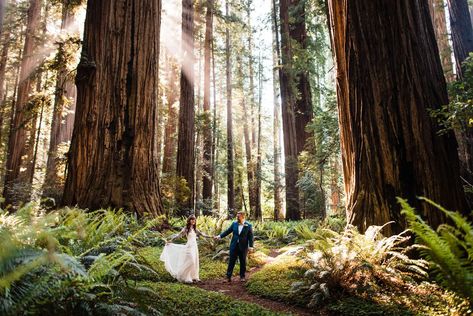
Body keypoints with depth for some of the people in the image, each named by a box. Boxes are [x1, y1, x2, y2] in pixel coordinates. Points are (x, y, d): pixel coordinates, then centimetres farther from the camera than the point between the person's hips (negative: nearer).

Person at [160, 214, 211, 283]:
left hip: (195, 246, 7)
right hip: (189, 246, -7)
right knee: (190, 262, -12)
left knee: (195, 262, 8)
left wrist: (210, 237, 15)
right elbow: (179, 235, -8)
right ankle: (185, 277, -1)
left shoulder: (195, 229, 12)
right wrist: (170, 240, -14)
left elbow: (202, 234, 17)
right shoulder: (186, 229, -5)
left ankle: (194, 277, 16)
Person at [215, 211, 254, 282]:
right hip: (234, 246, 2)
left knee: (243, 262, 9)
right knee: (231, 261, 4)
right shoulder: (234, 224, 2)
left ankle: (242, 276, 24)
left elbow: (250, 236, -7)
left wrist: (251, 246, -13)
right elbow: (228, 231, 6)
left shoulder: (248, 225, -7)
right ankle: (228, 276, 11)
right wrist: (219, 236, -3)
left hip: (243, 247, -2)